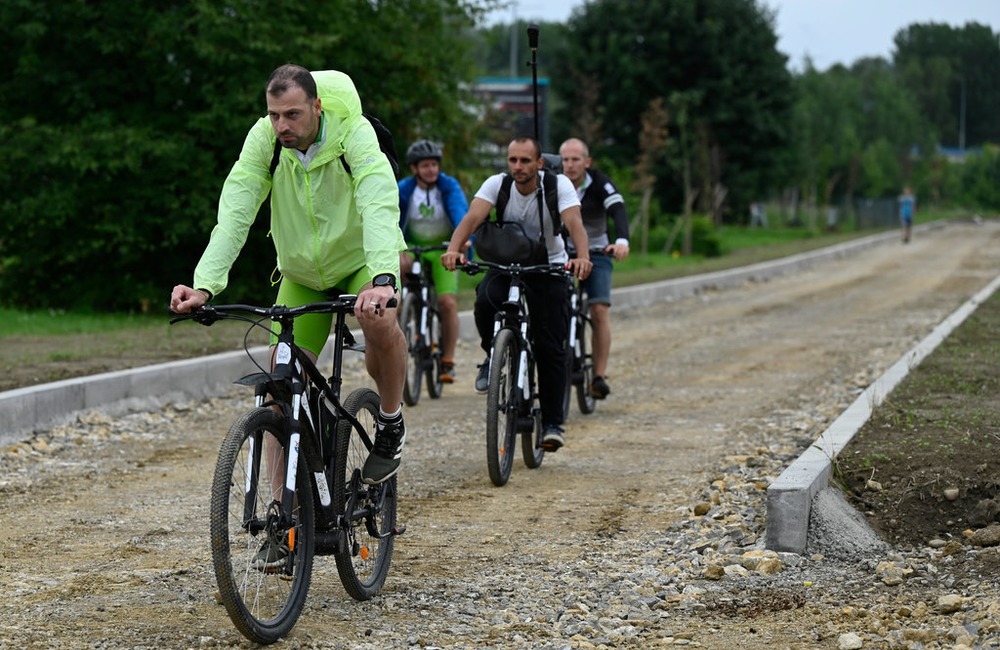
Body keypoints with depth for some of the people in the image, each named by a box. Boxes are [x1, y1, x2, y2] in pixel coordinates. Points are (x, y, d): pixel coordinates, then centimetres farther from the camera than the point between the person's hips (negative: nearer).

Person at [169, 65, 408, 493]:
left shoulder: (354, 134, -27)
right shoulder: (264, 139, -19)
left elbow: (379, 207, -41)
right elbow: (234, 214, -27)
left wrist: (383, 281, -58)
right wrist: (205, 285, -42)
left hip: (361, 259, -3)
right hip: (302, 272, 3)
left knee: (379, 319, -35)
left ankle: (391, 423, -8)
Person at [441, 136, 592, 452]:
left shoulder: (558, 185, -17)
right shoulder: (497, 184, -13)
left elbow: (574, 223, -32)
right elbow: (473, 217, -28)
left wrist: (582, 257, -53)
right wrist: (453, 249, -48)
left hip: (548, 267, -1)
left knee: (550, 349, -8)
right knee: (485, 301, -33)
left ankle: (553, 423, 4)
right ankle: (494, 355, -4)